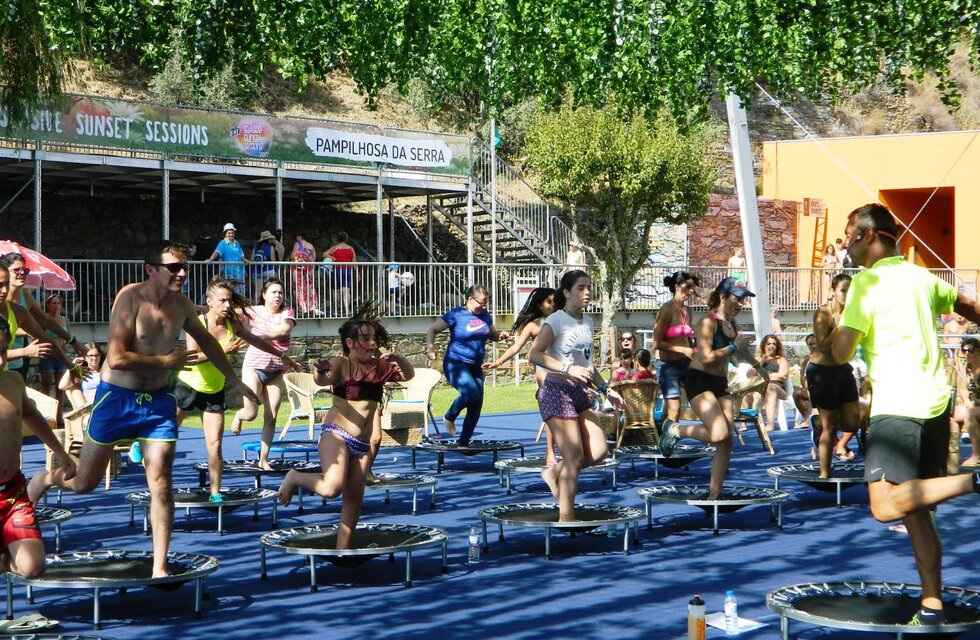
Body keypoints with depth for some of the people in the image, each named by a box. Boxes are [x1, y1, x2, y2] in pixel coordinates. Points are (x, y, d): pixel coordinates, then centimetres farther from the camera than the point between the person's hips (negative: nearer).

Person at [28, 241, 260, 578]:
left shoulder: (182, 305, 1)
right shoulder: (131, 297, -18)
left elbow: (206, 341, 22)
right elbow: (116, 359, -27)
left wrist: (236, 381, 29)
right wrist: (165, 361, -18)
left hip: (157, 401, 4)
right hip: (117, 398, -4)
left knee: (161, 484, -4)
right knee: (83, 483, 8)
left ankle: (159, 568, 4)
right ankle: (47, 477, 42)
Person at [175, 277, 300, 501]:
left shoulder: (233, 324, -6)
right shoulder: (197, 323, -19)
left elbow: (255, 340, 13)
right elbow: (191, 358, -32)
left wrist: (282, 356, 22)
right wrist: (223, 351, -37)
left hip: (214, 392, 3)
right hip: (187, 386, -3)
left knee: (215, 444, -5)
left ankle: (215, 493, 1)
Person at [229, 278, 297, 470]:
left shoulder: (287, 313, -1)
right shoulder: (254, 311, -4)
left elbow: (285, 330, -21)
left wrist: (261, 335, -34)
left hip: (276, 371, 3)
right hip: (254, 367, -3)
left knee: (271, 417, 1)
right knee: (250, 413, -8)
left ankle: (263, 459, 11)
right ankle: (239, 415, 30)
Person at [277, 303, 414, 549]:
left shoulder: (379, 367, 9)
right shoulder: (342, 364, -9)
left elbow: (409, 375, 12)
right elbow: (324, 380, -26)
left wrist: (398, 359, -9)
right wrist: (321, 373, -51)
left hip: (361, 444, 7)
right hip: (336, 435, -7)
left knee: (354, 499, 7)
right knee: (331, 488, -26)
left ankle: (343, 549, 17)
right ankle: (295, 477, 3)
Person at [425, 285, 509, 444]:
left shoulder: (484, 315, 8)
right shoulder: (456, 315, -9)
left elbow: (492, 335, 25)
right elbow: (432, 330, -5)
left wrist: (501, 335, 2)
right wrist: (430, 347, -23)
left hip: (475, 366, 7)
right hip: (456, 364, -6)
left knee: (476, 406, 4)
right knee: (471, 392, -30)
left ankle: (463, 443, 19)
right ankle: (449, 417, -2)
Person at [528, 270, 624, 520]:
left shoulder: (588, 322, 14)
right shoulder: (556, 321, -11)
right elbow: (534, 354, -21)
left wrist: (605, 389, 20)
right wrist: (568, 369, -29)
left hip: (581, 392, 8)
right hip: (558, 391, -8)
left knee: (599, 451, -1)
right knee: (575, 458, -9)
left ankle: (554, 473, 22)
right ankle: (566, 519, 0)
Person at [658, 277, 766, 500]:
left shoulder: (732, 325, 12)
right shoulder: (708, 322, -14)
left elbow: (741, 350, 32)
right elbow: (706, 358, -25)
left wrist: (758, 367, 45)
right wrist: (733, 347, -18)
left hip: (721, 384, 9)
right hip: (700, 381, -9)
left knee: (726, 442, 1)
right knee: (719, 434, -24)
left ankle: (714, 496, 6)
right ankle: (674, 429, 1)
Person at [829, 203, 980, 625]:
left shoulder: (867, 282, -9)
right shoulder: (919, 276, 14)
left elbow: (841, 354, -14)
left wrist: (836, 325, 7)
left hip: (898, 406, -8)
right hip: (935, 401, 8)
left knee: (886, 506, -16)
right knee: (915, 509, 10)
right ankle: (932, 603, 8)